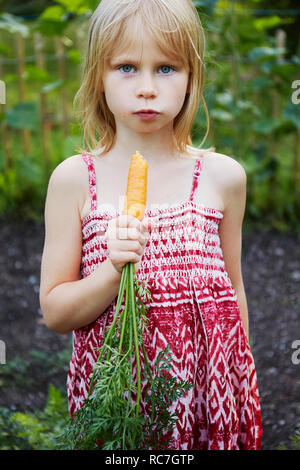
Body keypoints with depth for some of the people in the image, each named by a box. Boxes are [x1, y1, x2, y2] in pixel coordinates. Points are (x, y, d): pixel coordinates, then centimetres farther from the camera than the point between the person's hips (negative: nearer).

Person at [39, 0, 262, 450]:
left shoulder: (222, 176, 0)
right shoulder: (75, 179, -4)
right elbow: (54, 312, -3)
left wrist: (243, 376, 17)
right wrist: (113, 270, -19)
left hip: (209, 381, 1)